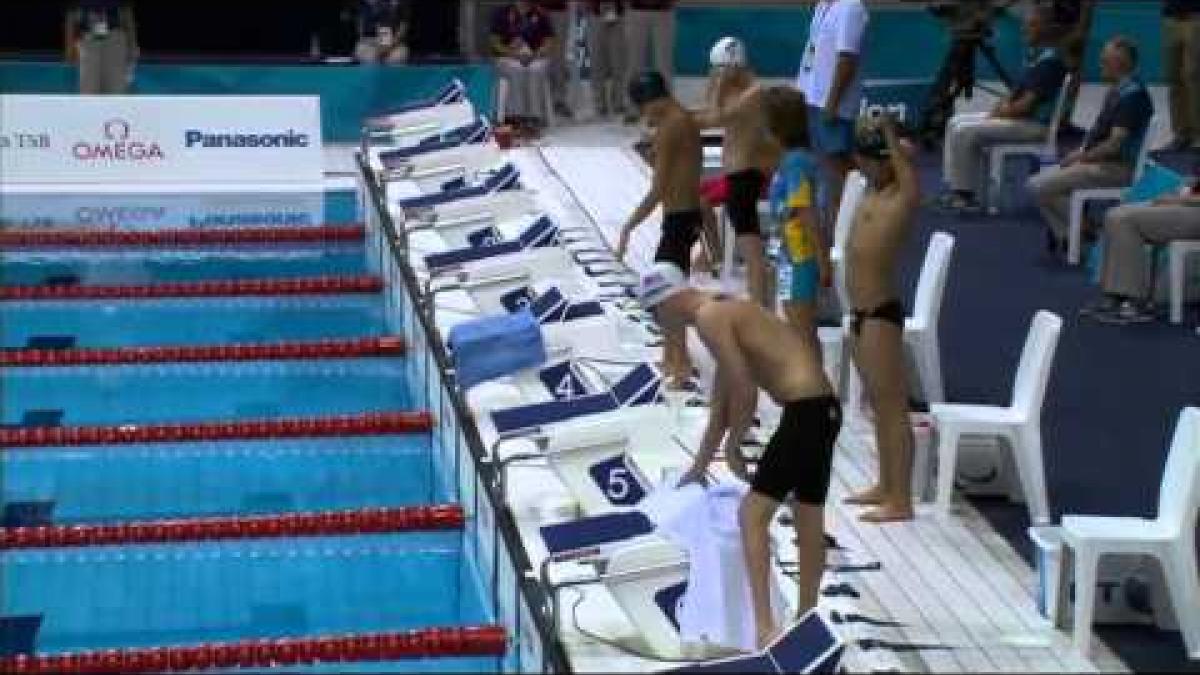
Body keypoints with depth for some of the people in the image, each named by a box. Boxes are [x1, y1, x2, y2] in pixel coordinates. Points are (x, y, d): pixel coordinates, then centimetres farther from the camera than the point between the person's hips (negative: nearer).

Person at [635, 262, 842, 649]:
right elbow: (722, 401, 30)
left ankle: (764, 627, -13)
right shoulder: (725, 313, 23)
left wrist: (732, 445, 1)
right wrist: (699, 467, 36)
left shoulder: (709, 317, -8)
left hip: (805, 412, -10)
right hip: (824, 409, 10)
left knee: (752, 514, -7)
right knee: (809, 519, 19)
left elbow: (745, 390, -15)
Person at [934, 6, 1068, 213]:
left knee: (965, 132, -19)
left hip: (1035, 124, -10)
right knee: (956, 123, 5)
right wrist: (1000, 107, 4)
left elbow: (1027, 104, -22)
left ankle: (966, 194, -9)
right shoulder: (1039, 56, 15)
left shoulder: (1049, 60, -17)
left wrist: (999, 114, -10)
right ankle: (955, 187, 2)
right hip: (1021, 117, 11)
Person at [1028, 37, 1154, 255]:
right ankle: (1066, 236, 2)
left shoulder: (1132, 94, -18)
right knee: (1038, 183, 6)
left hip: (1115, 167, -10)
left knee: (1043, 187, -15)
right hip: (1097, 161, 10)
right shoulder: (1117, 90, 13)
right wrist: (1080, 153, 7)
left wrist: (1081, 157, -12)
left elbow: (1115, 144, -23)